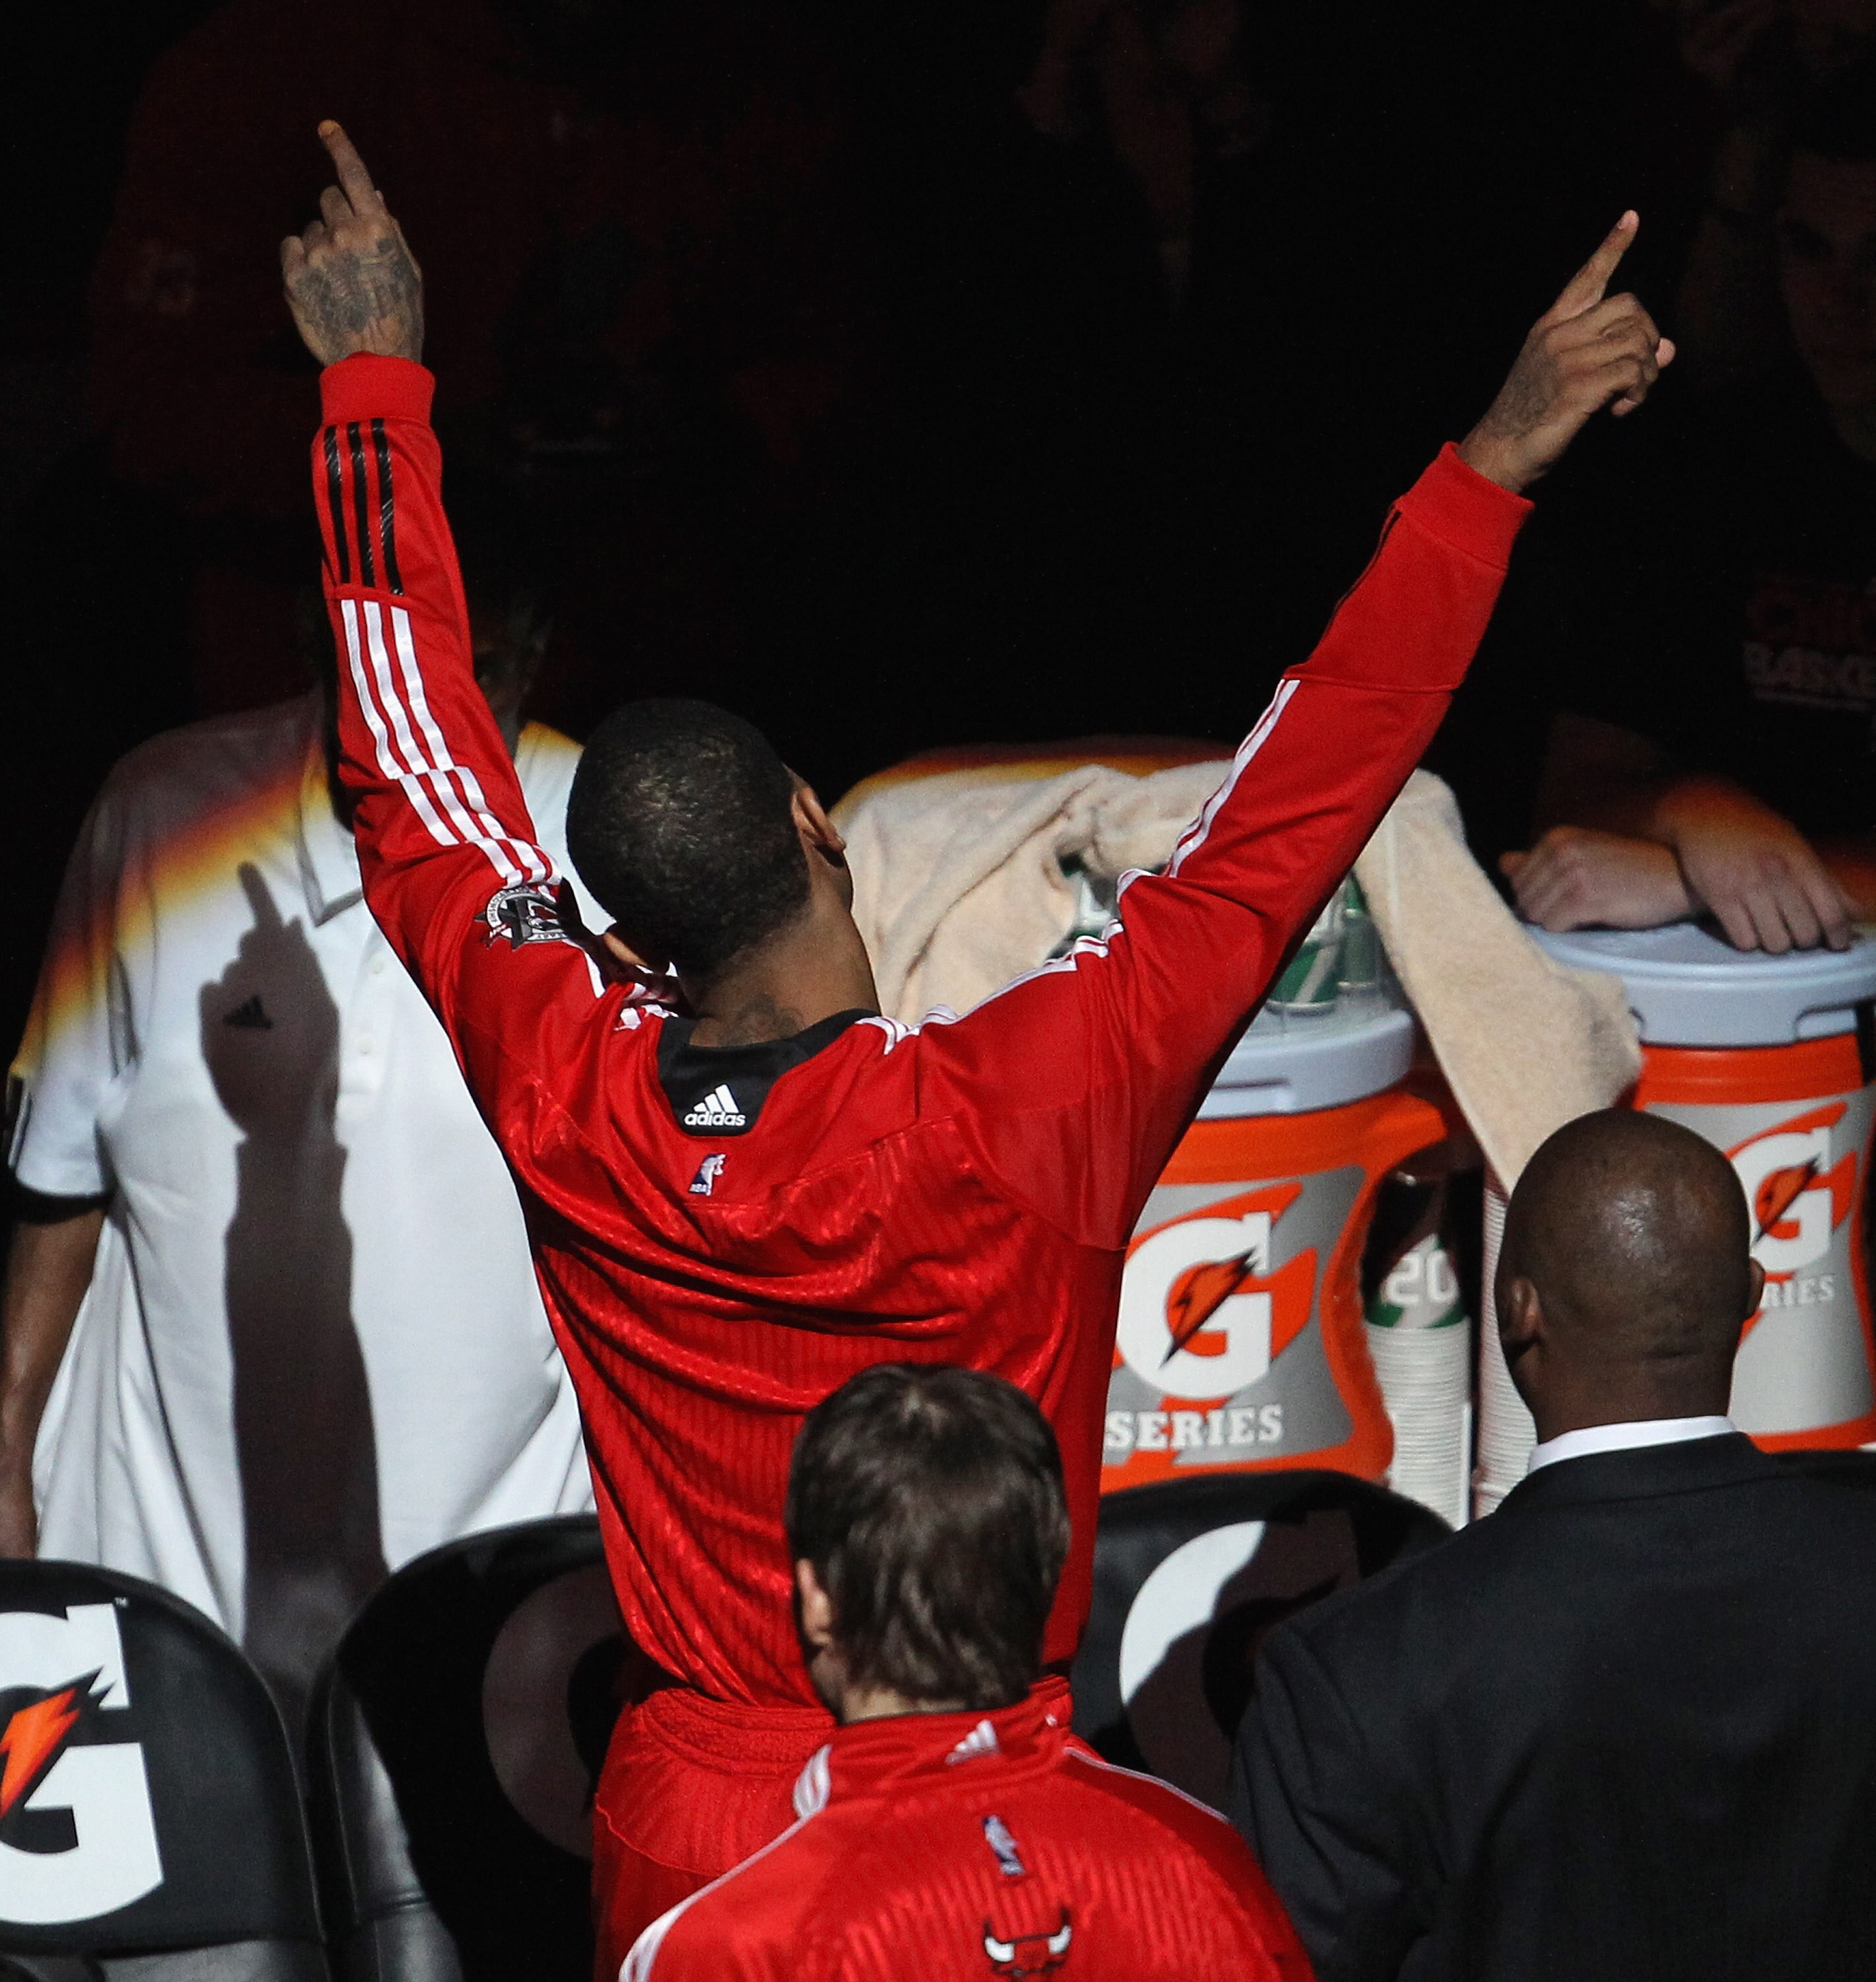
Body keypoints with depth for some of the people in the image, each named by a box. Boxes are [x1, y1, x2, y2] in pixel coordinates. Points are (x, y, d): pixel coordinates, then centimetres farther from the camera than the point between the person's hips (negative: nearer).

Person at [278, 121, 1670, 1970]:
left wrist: (373, 387, 13)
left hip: (684, 1818, 3)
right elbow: (1275, 837, -17)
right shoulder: (1012, 1122, -21)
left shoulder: (568, 1106, -11)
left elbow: (420, 781, 3)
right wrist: (1490, 467, -13)